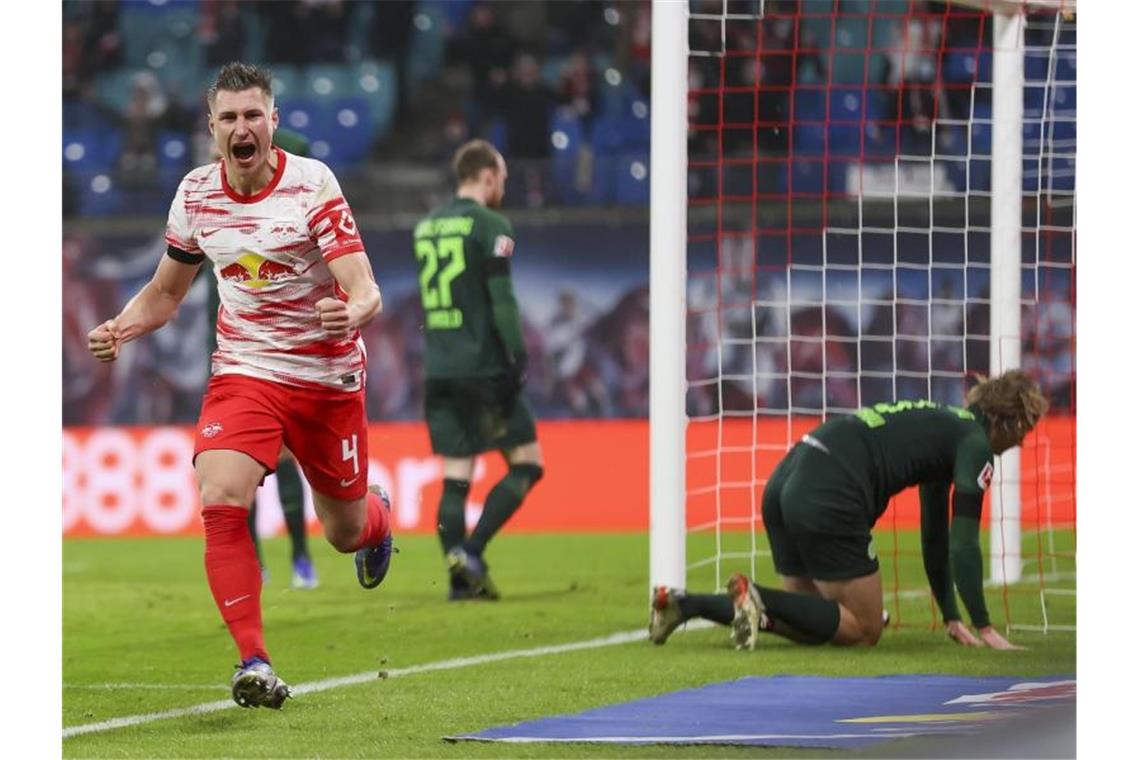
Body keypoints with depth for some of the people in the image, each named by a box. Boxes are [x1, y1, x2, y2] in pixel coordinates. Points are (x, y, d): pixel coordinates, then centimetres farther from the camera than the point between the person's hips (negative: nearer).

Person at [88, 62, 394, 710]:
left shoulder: (313, 183, -15)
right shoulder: (196, 194, -2)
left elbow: (366, 292, -22)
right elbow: (165, 292, 14)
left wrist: (351, 313, -45)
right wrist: (120, 328, -6)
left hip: (328, 376, -2)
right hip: (244, 370, 2)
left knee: (346, 533, 12)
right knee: (220, 503, -24)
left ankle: (376, 513, 51)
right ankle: (255, 662, -19)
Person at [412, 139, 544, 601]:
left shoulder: (426, 228, 15)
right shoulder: (490, 225, -7)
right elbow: (501, 299, -14)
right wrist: (518, 356, -12)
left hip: (439, 369, 7)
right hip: (484, 368, -7)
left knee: (456, 477, 7)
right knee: (526, 463, 2)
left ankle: (460, 577, 0)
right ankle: (471, 551, -11)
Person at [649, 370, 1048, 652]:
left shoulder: (943, 427, 30)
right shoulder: (976, 445, 2)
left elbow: (935, 532, 35)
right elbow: (963, 543, -2)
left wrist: (952, 619, 35)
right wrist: (984, 628, 3)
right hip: (829, 498, -9)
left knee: (811, 623, 17)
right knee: (864, 629, 2)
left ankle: (682, 603, 4)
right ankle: (757, 599, -15)